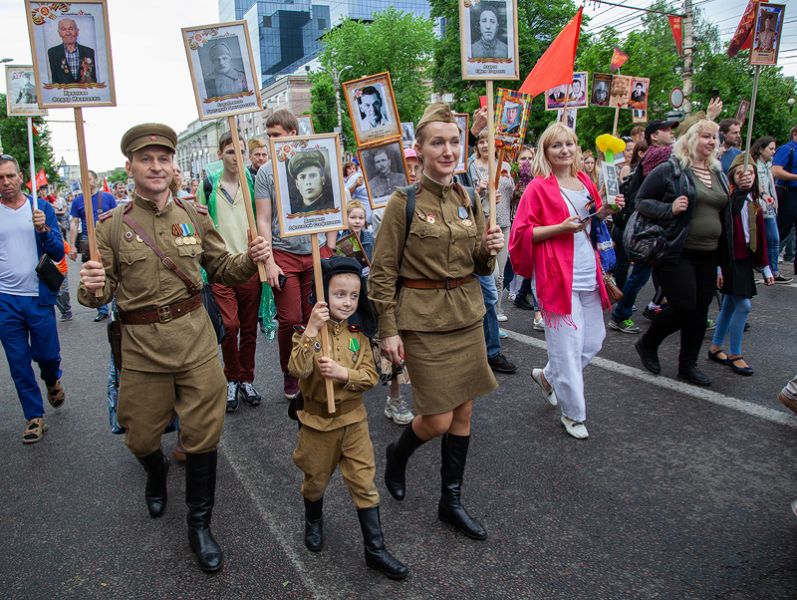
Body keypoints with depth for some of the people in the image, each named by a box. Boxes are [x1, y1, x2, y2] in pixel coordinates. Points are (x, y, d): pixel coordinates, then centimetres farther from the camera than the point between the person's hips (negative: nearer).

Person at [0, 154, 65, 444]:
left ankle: (52, 381, 42)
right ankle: (34, 417, 20)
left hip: (39, 297, -1)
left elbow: (58, 254, -5)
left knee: (48, 355, 7)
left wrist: (44, 230, -21)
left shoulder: (41, 208, -1)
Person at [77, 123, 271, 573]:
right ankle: (157, 473, 53)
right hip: (141, 346, 0)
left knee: (203, 434, 5)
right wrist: (91, 288, -24)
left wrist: (251, 259, -11)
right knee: (142, 437, 15)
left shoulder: (195, 216, 2)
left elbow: (222, 269, 9)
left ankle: (201, 523, 25)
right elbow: (102, 293, -1)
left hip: (196, 340, 1)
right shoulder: (113, 227, -3)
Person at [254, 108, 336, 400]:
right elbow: (263, 221, 1)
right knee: (289, 321, 0)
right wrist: (269, 262, -6)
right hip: (284, 255, -1)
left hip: (317, 254, 1)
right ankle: (290, 376, 20)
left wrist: (330, 251, 4)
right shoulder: (266, 172, 3)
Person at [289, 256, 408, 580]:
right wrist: (312, 330, -37)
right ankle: (314, 520, 49)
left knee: (364, 483, 5)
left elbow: (370, 376, -8)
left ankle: (375, 549, 17)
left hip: (353, 419, 2)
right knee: (316, 480, 19)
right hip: (317, 420, -2)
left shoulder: (359, 333, -4)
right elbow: (298, 370, -29)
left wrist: (343, 373, -25)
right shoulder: (307, 331, -13)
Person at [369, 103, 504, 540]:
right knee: (438, 419, -2)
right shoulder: (403, 202, -10)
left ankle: (451, 501, 28)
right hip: (423, 320, -6)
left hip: (467, 315, 6)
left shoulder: (469, 199, 7)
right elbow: (382, 273, -8)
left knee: (463, 411, 11)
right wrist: (388, 331, -12)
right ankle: (397, 454, 33)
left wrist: (489, 248, -7)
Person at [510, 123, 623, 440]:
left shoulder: (584, 180, 11)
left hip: (589, 276, 7)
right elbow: (522, 232, -11)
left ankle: (548, 375, 39)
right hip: (559, 277, -7)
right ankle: (573, 415, 17)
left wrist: (607, 210, 3)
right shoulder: (538, 188, -8)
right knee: (568, 347, 0)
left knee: (594, 340, 15)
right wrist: (561, 227, -20)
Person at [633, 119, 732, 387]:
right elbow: (641, 201, -6)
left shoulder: (717, 173, 14)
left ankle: (688, 365, 21)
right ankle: (647, 344, 17)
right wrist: (669, 209, -24)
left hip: (707, 256, 7)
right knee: (684, 307, -9)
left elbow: (723, 213, 22)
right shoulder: (669, 169, -7)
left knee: (700, 310, 8)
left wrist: (722, 255, 19)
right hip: (676, 254, -7)